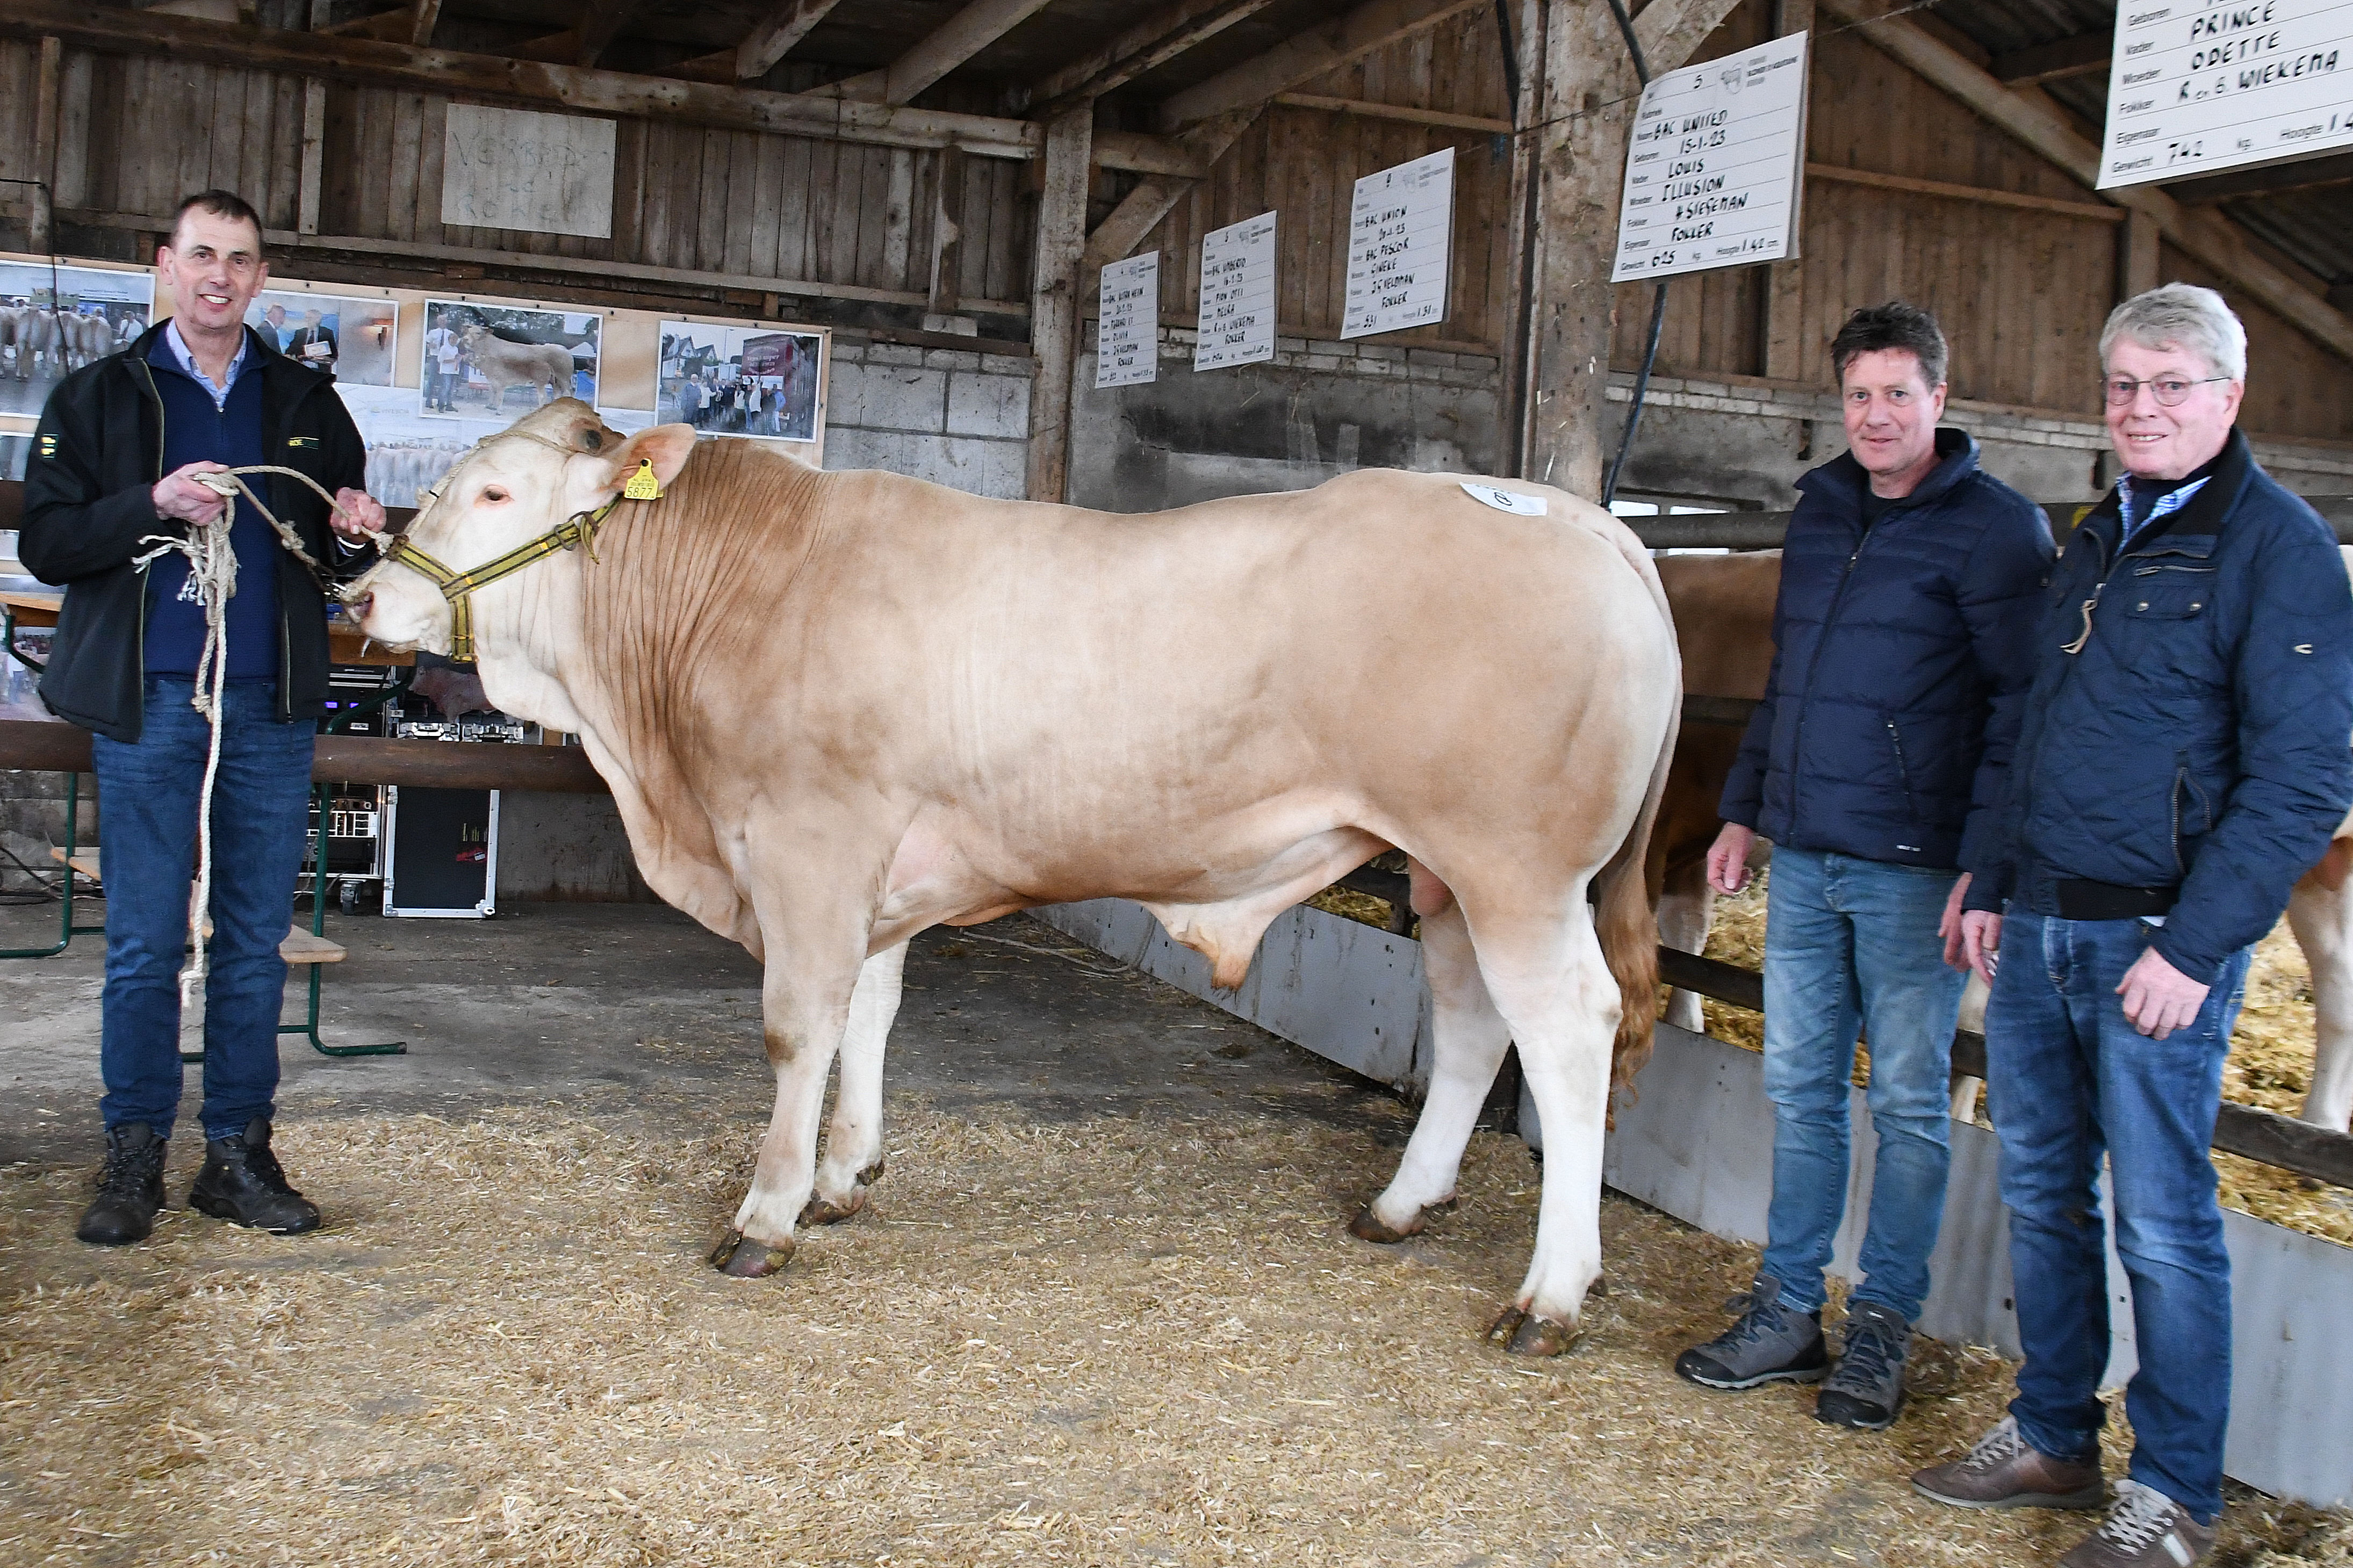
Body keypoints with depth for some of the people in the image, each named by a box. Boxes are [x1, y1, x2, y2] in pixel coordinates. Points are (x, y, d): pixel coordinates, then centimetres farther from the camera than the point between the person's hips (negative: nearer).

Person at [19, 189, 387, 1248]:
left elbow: (338, 550, 20)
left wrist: (355, 530, -3)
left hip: (273, 705, 2)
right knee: (144, 941, 0)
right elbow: (46, 543, -1)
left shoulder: (305, 403, 14)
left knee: (255, 940, 6)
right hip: (148, 702, -2)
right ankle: (133, 1160, 12)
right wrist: (153, 506, -16)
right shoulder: (99, 397, 7)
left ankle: (239, 1156, 14)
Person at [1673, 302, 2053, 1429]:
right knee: (1799, 1087, 11)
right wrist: (1744, 809, 18)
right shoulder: (1819, 509, 13)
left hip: (1916, 869, -6)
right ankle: (1787, 1311, 22)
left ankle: (1882, 1333, 17)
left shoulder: (1997, 529, -7)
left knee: (1909, 1103, 5)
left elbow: (2022, 710, -10)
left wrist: (1985, 866, -17)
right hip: (1803, 858, 6)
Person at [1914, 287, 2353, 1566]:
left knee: (2161, 1220, 1)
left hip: (2160, 939, -7)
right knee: (2041, 1194, 13)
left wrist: (2193, 946, -18)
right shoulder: (2101, 538, 16)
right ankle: (2051, 1437, 28)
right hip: (2040, 928, 7)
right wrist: (1995, 884, 15)